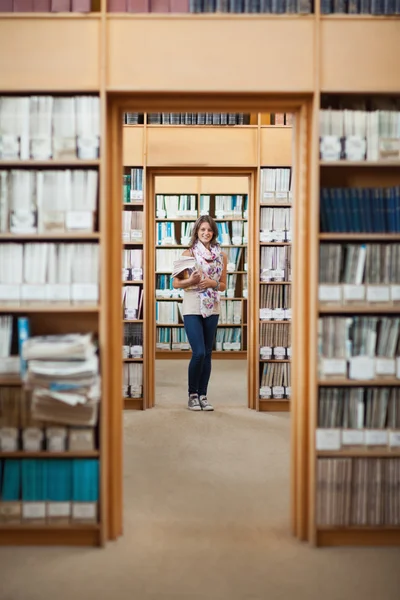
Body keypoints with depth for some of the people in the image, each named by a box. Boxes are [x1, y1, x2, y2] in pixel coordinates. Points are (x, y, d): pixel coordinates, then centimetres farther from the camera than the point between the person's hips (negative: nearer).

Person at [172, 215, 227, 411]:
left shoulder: (221, 255, 6)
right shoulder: (188, 253, -3)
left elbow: (223, 285, 12)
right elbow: (176, 283, -2)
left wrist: (213, 283, -9)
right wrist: (191, 281, -20)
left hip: (212, 308, 4)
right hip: (192, 308, -4)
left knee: (207, 354, 7)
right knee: (198, 353, -9)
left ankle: (203, 395, 16)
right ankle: (192, 394, 9)